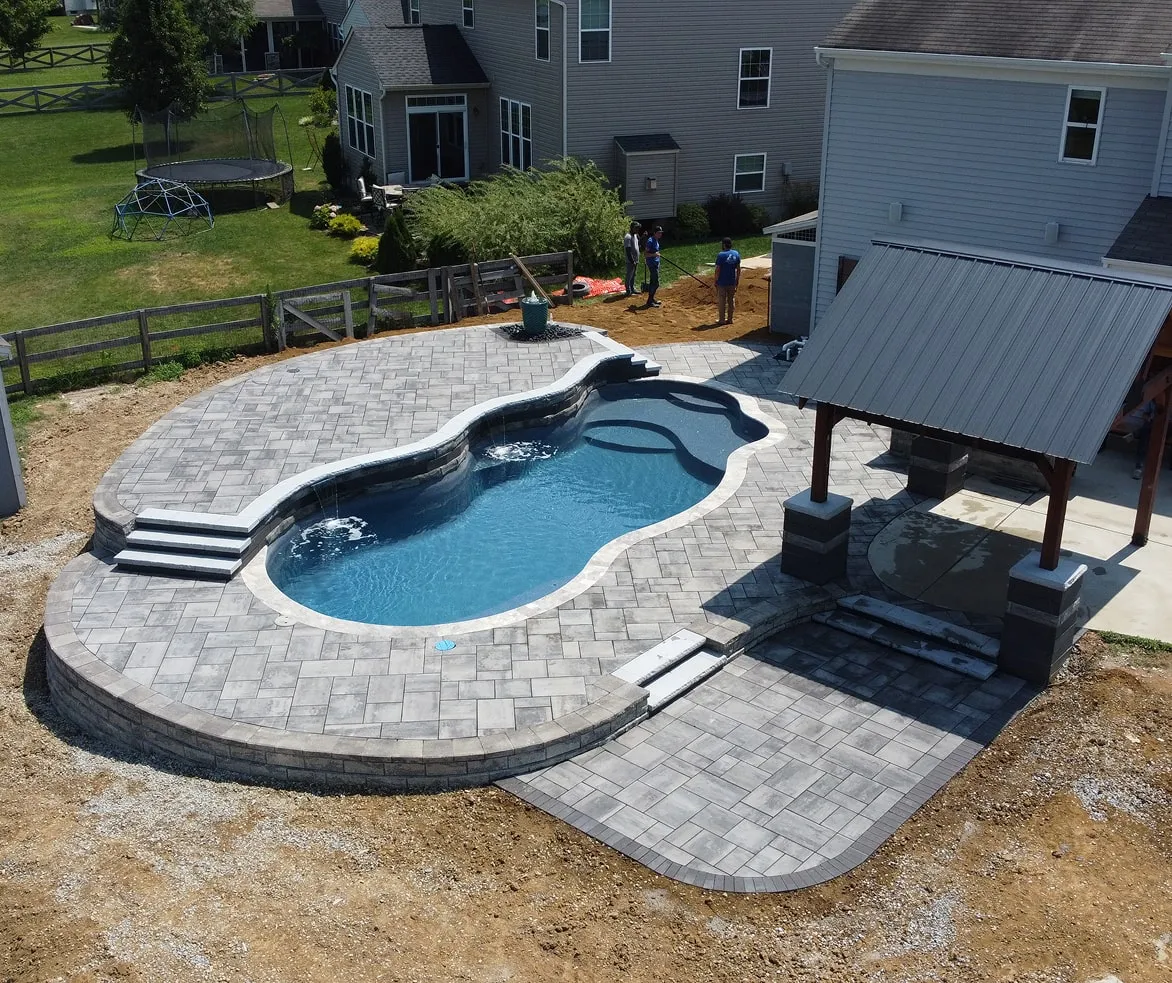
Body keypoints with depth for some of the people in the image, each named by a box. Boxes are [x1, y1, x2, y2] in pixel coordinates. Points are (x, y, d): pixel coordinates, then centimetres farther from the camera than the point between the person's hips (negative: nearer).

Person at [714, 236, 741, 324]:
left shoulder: (721, 255, -15)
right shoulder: (736, 254, 1)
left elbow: (718, 269, -14)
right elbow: (738, 269, 5)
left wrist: (716, 281, -5)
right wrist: (737, 280, 14)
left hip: (722, 282, -5)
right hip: (732, 282, 5)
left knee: (721, 301, 5)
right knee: (731, 300, 13)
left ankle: (722, 320, 9)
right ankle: (730, 319, 19)